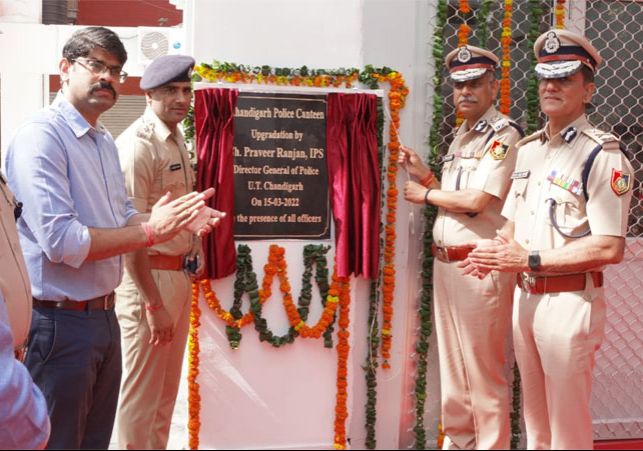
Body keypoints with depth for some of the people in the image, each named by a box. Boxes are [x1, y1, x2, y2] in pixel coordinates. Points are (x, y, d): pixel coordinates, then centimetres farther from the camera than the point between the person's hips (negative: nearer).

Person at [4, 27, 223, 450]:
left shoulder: (104, 141, 12)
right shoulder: (41, 136, -17)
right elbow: (61, 241, -25)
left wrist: (178, 220, 3)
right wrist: (151, 230, -20)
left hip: (104, 316, 9)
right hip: (60, 321, -9)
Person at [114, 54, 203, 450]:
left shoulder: (177, 140, 13)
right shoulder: (137, 144, -16)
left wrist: (196, 247, 13)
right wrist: (153, 303, -22)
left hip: (180, 277, 9)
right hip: (150, 279, -9)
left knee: (167, 388, 18)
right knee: (142, 393, 1)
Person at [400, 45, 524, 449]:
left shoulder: (504, 135, -10)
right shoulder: (461, 137, 18)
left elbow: (476, 200, -20)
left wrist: (426, 194, -6)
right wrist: (423, 173, 8)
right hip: (445, 262, 9)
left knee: (484, 372, -1)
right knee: (452, 369, 17)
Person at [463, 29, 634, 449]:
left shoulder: (603, 156, -13)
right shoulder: (528, 150, 13)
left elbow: (610, 248, -20)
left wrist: (530, 259, -19)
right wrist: (494, 251, -1)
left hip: (570, 300, -7)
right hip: (525, 296, 8)